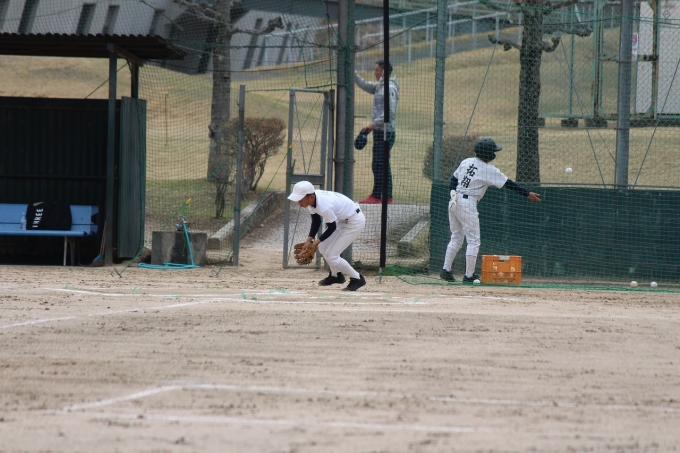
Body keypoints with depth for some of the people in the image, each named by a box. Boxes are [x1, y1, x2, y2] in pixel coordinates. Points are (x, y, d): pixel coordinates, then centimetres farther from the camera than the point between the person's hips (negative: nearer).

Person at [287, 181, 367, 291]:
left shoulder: (324, 207, -35)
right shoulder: (312, 199, -9)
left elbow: (332, 228, -20)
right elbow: (316, 221, 5)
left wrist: (317, 241, -12)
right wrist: (309, 239, -6)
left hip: (355, 222, -9)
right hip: (342, 219, 9)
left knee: (331, 255, -9)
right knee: (323, 246, 14)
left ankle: (357, 279, 5)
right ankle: (336, 275, 34)